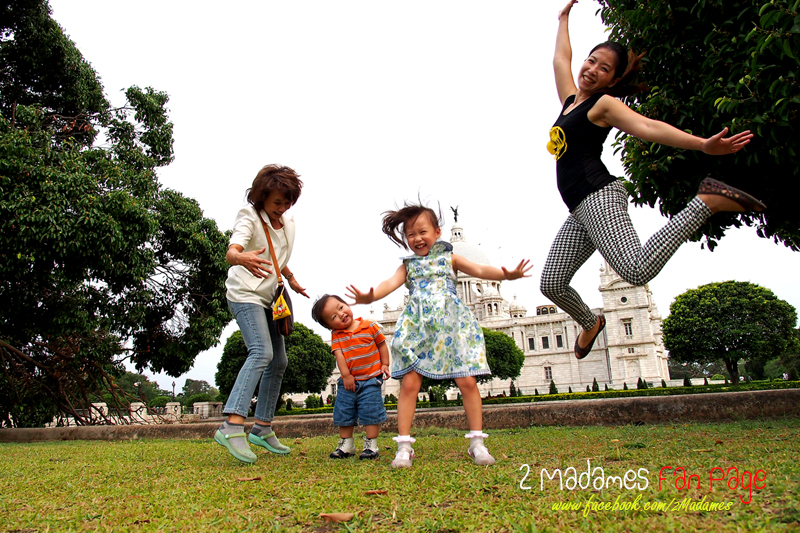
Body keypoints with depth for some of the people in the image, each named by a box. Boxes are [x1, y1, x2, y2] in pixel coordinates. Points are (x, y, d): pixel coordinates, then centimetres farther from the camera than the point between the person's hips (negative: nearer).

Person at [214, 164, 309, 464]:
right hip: (245, 294, -8)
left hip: (269, 298, 8)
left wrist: (291, 280, 16)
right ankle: (232, 427, -33)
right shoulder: (249, 217, -12)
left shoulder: (288, 225, 10)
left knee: (278, 362, 7)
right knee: (261, 352, -28)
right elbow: (231, 252, -32)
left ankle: (262, 428, 17)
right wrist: (243, 259, -53)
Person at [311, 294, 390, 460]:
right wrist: (346, 375, -16)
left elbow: (381, 344, 5)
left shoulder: (370, 327, -4)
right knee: (343, 414, 9)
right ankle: (346, 444, 24)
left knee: (371, 413, -3)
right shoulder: (336, 336, 0)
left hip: (370, 380, -3)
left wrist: (384, 364, 0)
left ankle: (371, 445, 9)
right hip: (348, 381, 3)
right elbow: (339, 355, -8)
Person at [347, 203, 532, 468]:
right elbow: (391, 282, -2)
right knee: (409, 383, -8)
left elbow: (480, 270, 3)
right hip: (417, 327, 1)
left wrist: (506, 274, -18)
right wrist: (369, 296, -24)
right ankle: (404, 446, 0)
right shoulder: (408, 265, 16)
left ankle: (477, 443, 9)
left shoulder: (449, 258, 16)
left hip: (452, 326, 0)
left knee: (467, 382, -4)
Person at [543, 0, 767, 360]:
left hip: (599, 198, -7)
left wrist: (702, 144, -26)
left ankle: (707, 201, -13)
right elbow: (560, 58, 37)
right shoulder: (571, 99, 21)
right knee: (551, 283, 3)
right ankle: (590, 323, 28)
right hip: (580, 212, 8)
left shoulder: (604, 104, 1)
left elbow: (648, 127, -13)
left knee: (637, 270, -30)